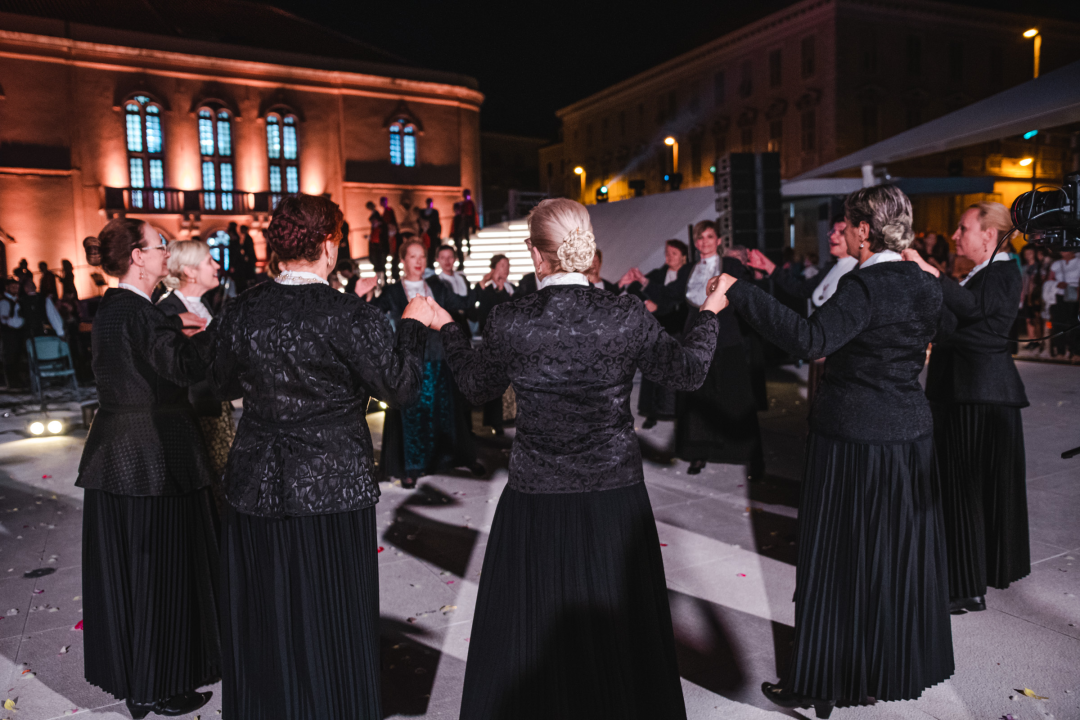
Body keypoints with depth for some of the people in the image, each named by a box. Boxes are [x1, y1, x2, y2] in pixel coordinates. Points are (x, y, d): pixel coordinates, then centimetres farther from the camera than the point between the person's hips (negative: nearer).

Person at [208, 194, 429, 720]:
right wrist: (413, 326, 3)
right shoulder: (351, 317, -17)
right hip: (333, 489, -4)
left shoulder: (242, 312, -3)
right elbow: (401, 389, -10)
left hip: (256, 490, 4)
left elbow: (221, 382, 12)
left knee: (263, 623, 20)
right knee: (330, 624, 12)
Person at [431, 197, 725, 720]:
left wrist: (448, 330, 18)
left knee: (536, 626, 19)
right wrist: (708, 315, 16)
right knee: (616, 625, 21)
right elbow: (688, 372, -2)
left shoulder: (509, 322, -13)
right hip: (615, 495, 1)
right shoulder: (628, 317, -13)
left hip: (536, 500, -1)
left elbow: (478, 388, 2)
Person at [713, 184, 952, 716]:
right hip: (911, 435, 8)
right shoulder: (926, 287, 5)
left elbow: (811, 340, -33)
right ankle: (904, 664, 37)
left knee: (839, 560, 2)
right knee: (902, 554, 19)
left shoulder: (865, 285, -19)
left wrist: (740, 292, -31)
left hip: (853, 439, -8)